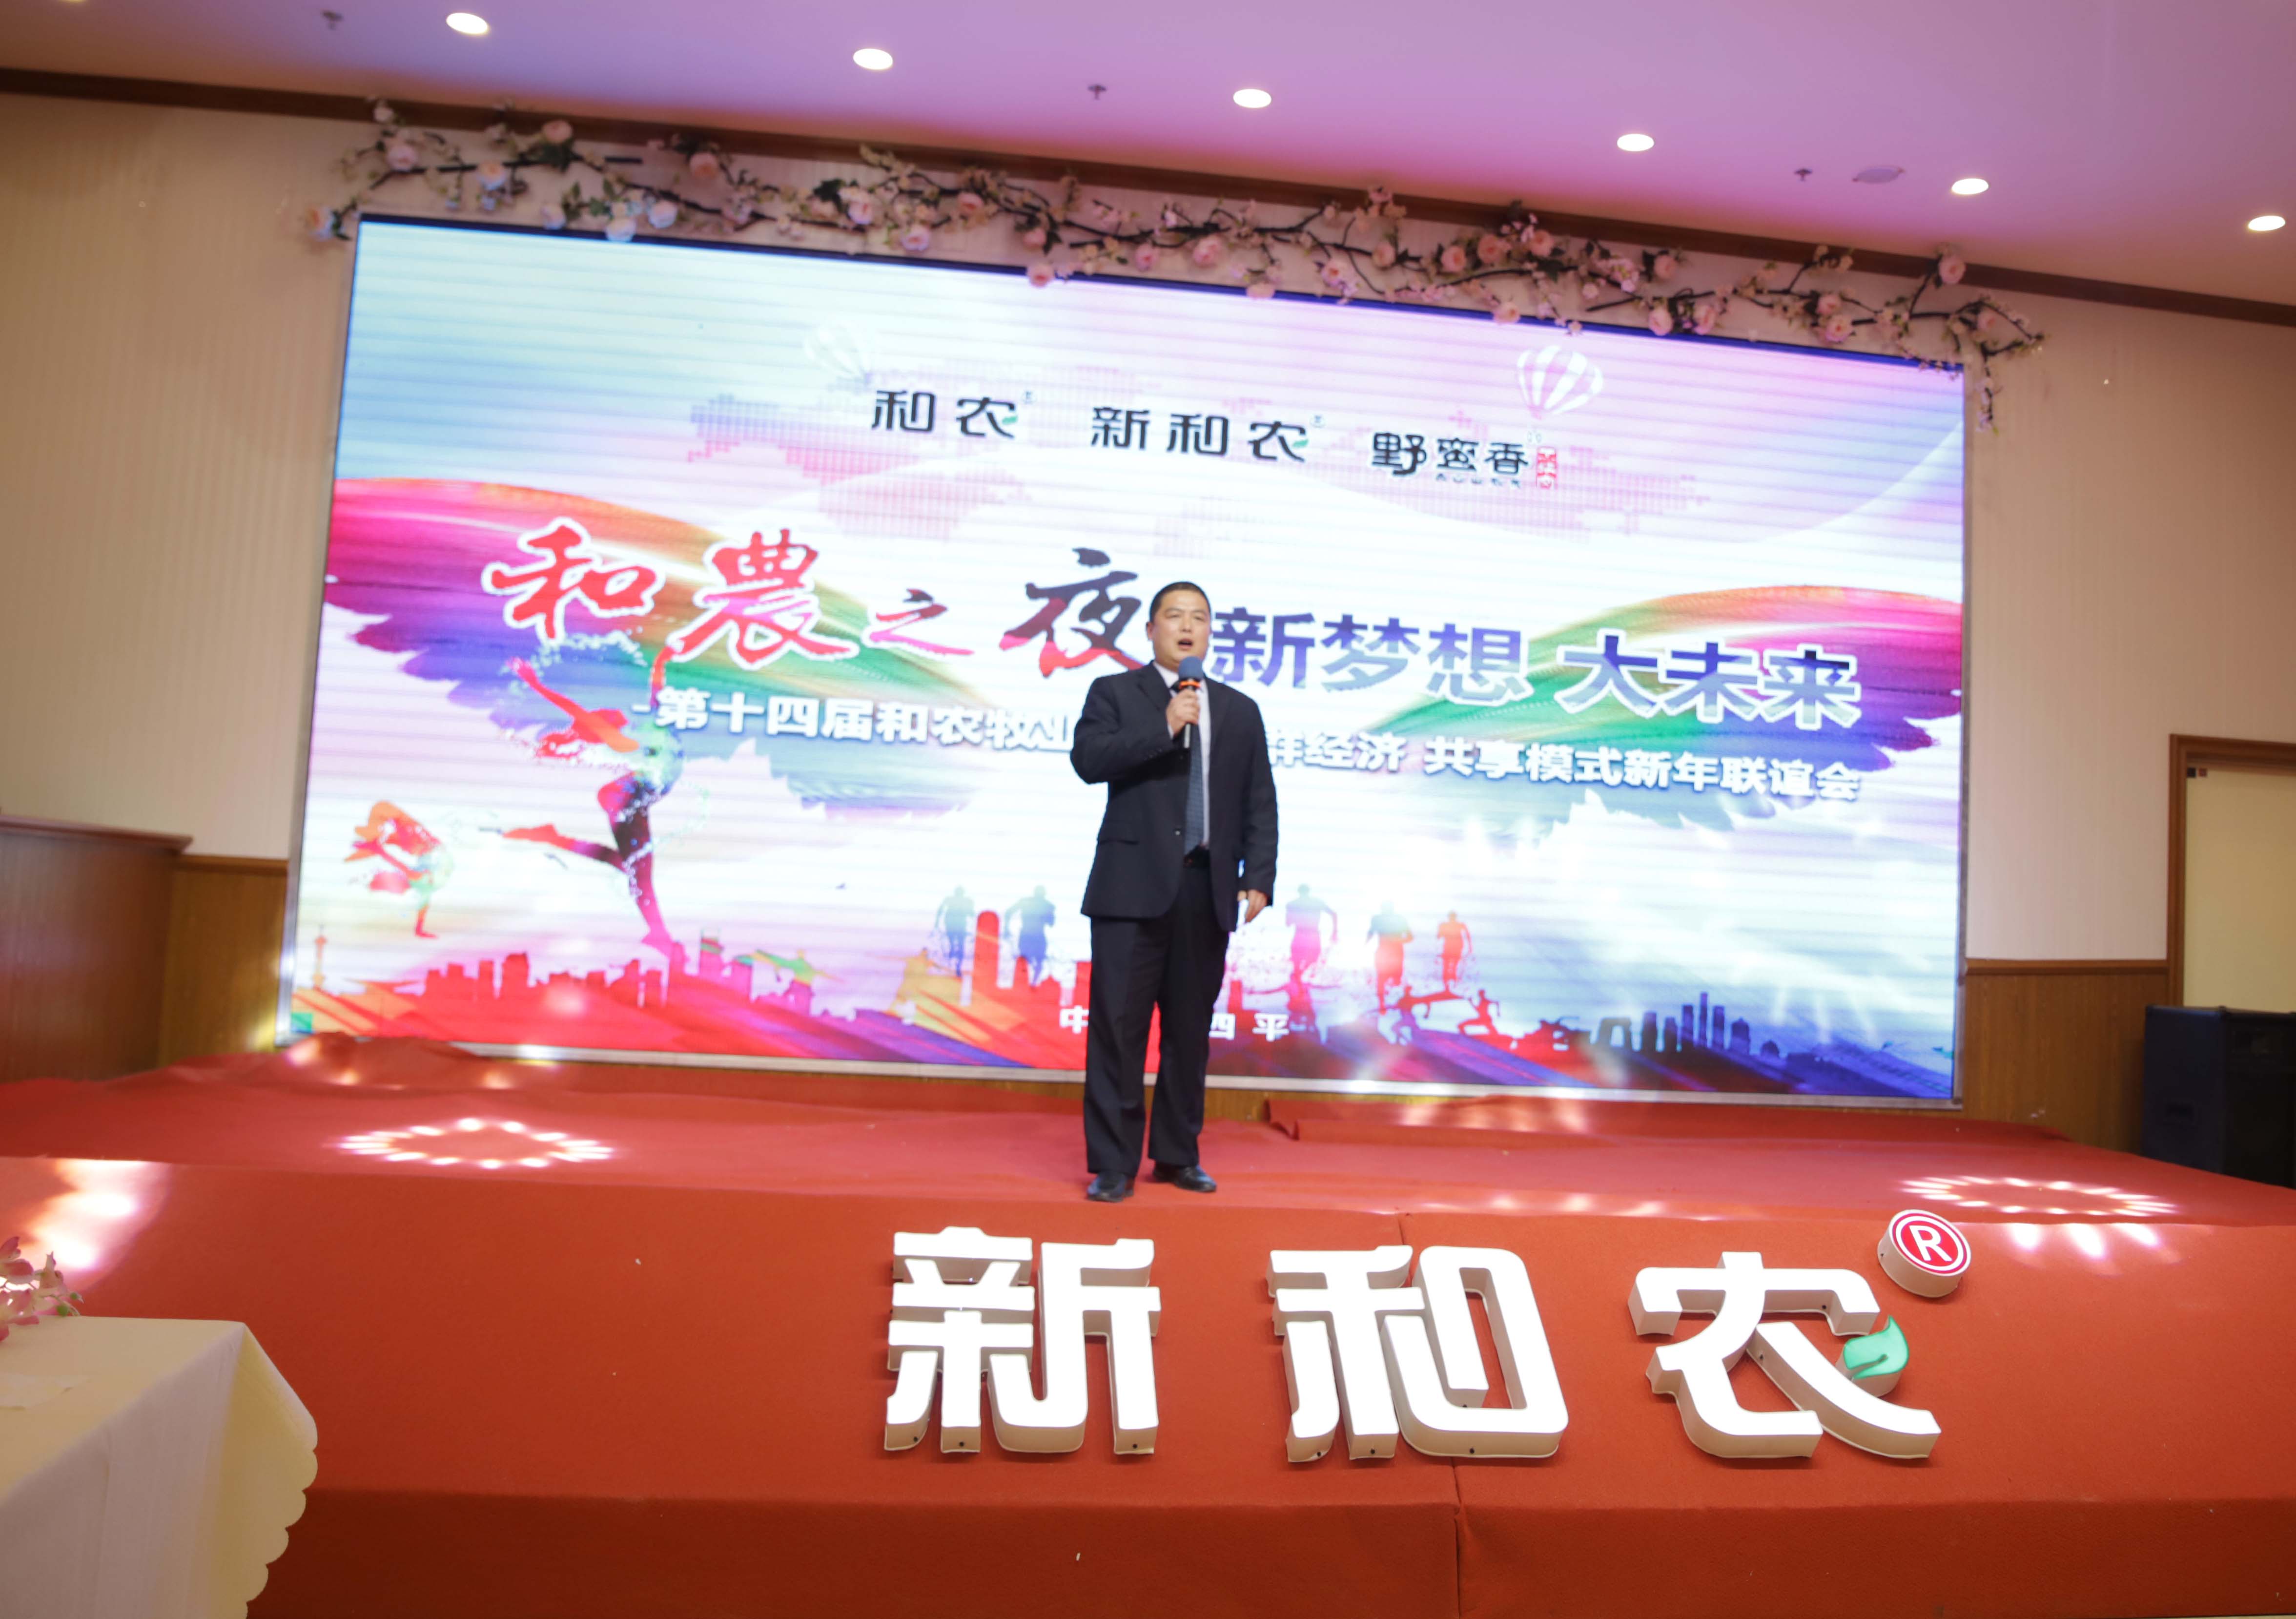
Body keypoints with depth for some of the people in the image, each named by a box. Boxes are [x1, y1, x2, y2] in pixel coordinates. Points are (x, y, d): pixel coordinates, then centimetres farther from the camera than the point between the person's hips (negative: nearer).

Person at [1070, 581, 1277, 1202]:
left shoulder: (1240, 710, 16)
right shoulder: (1114, 693, 7)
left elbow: (1259, 803, 12)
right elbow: (1088, 760, -10)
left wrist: (1258, 879, 1)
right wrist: (1164, 728, -16)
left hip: (1208, 890, 3)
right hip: (1135, 885, -3)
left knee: (1191, 1029, 8)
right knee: (1118, 1027, -3)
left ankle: (1178, 1155, 21)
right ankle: (1112, 1164, 5)